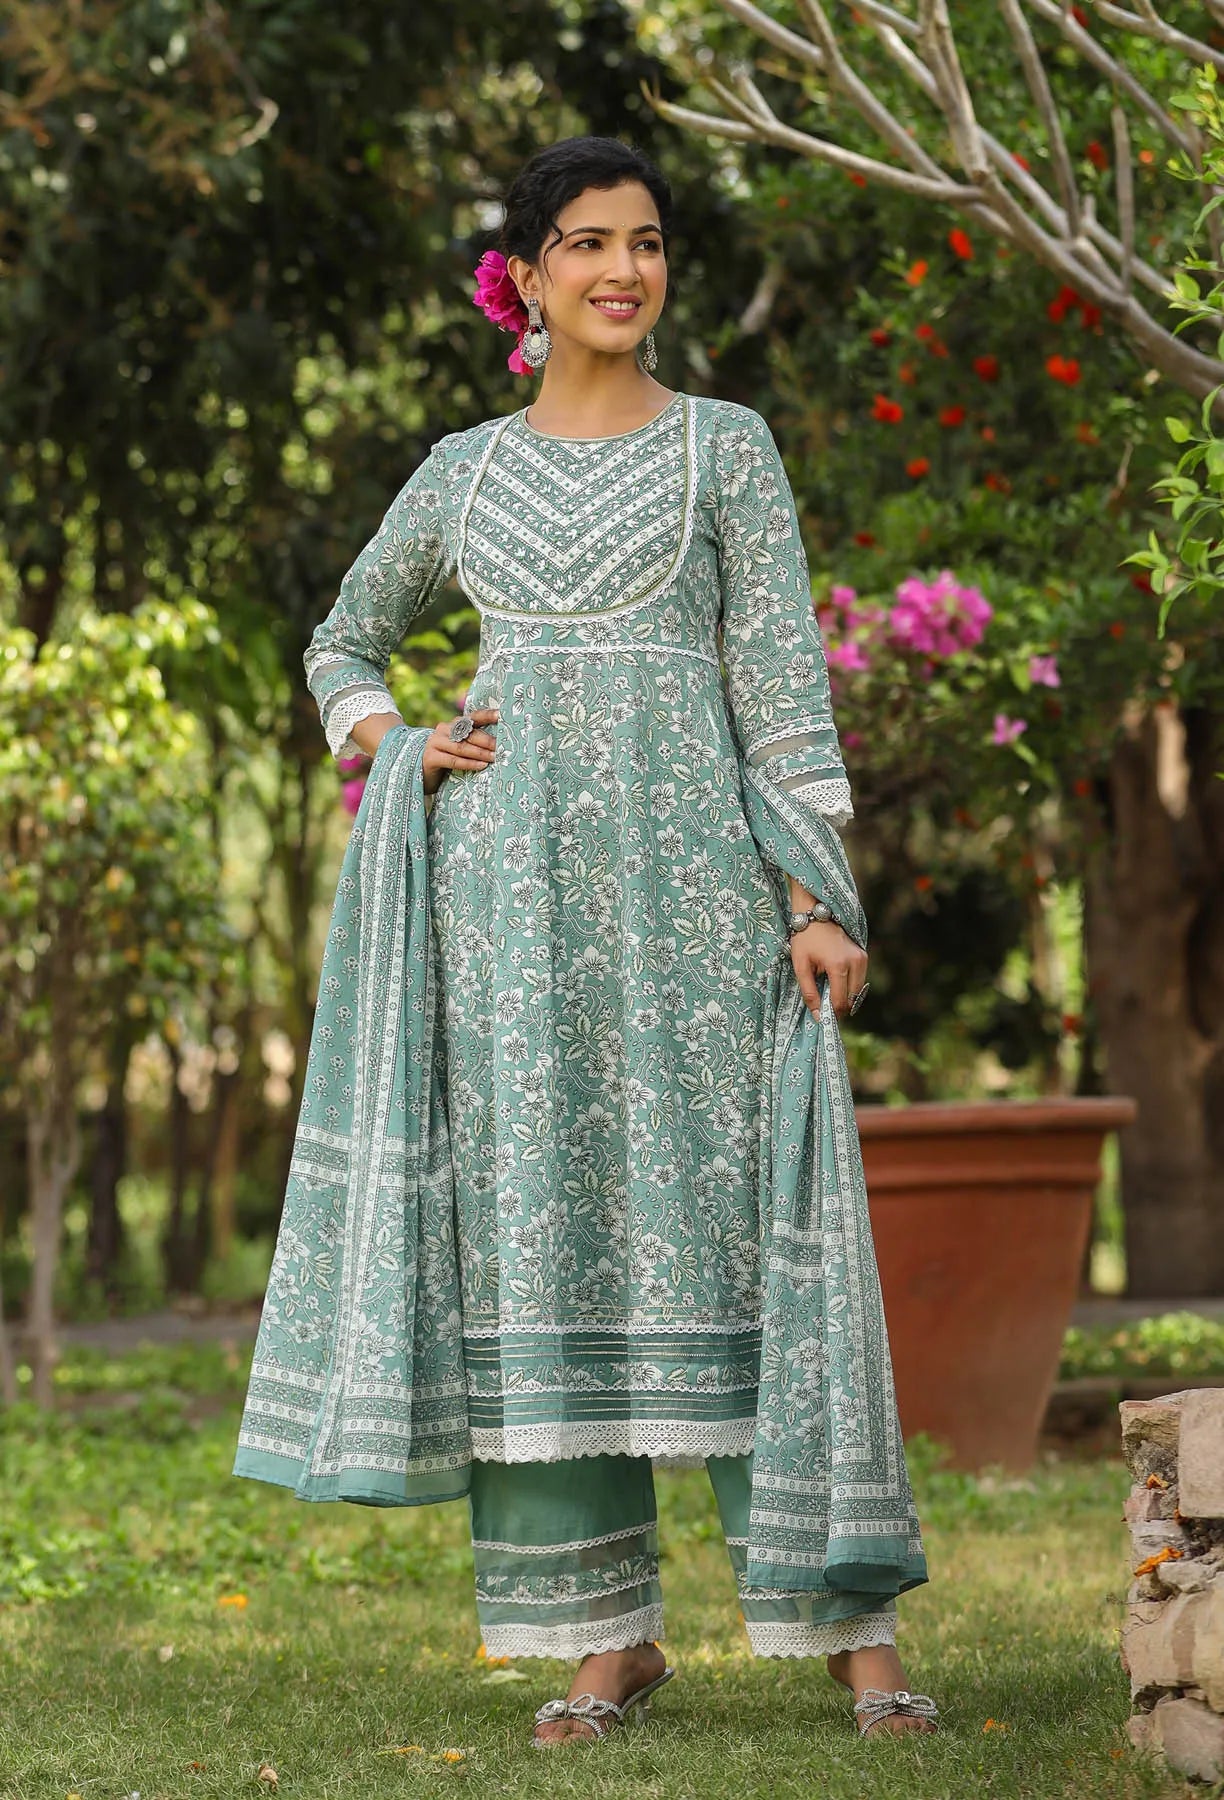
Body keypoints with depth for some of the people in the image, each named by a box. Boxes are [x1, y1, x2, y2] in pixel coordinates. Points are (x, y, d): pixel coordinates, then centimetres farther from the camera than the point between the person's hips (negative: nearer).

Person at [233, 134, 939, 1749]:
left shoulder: (726, 446, 6)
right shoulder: (467, 471, 13)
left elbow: (782, 676, 1)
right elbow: (344, 643, 26)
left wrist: (816, 896, -7)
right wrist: (399, 755, 5)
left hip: (686, 860, -3)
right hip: (511, 879, 3)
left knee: (731, 1217, -7)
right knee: (537, 1232, 0)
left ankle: (853, 1623, -4)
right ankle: (608, 1632, 6)